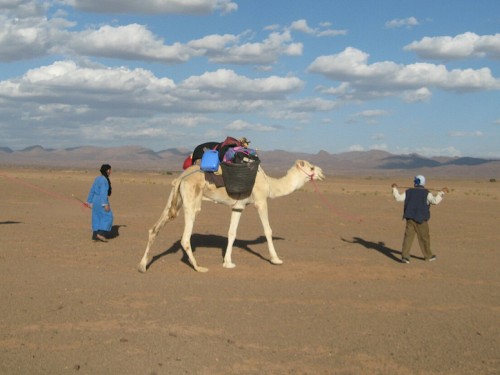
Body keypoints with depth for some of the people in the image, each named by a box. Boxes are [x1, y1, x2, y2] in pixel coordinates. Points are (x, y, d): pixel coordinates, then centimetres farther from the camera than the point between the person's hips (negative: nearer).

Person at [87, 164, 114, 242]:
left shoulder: (97, 178, 11)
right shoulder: (104, 180, -17)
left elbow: (92, 190, 14)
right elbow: (103, 193, -23)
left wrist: (89, 201, 19)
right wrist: (105, 204, -24)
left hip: (95, 200, 9)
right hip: (101, 201, -9)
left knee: (97, 218, 11)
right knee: (107, 217, -2)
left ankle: (95, 236, 12)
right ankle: (101, 233, -10)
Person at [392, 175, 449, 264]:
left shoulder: (409, 192, 3)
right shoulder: (426, 193, -6)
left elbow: (398, 198, 5)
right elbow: (435, 201, -19)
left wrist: (395, 189, 20)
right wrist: (442, 192, -8)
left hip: (410, 219, 2)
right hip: (421, 220, -2)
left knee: (408, 236, -3)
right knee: (424, 238, 11)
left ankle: (405, 256, -15)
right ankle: (428, 256, 25)